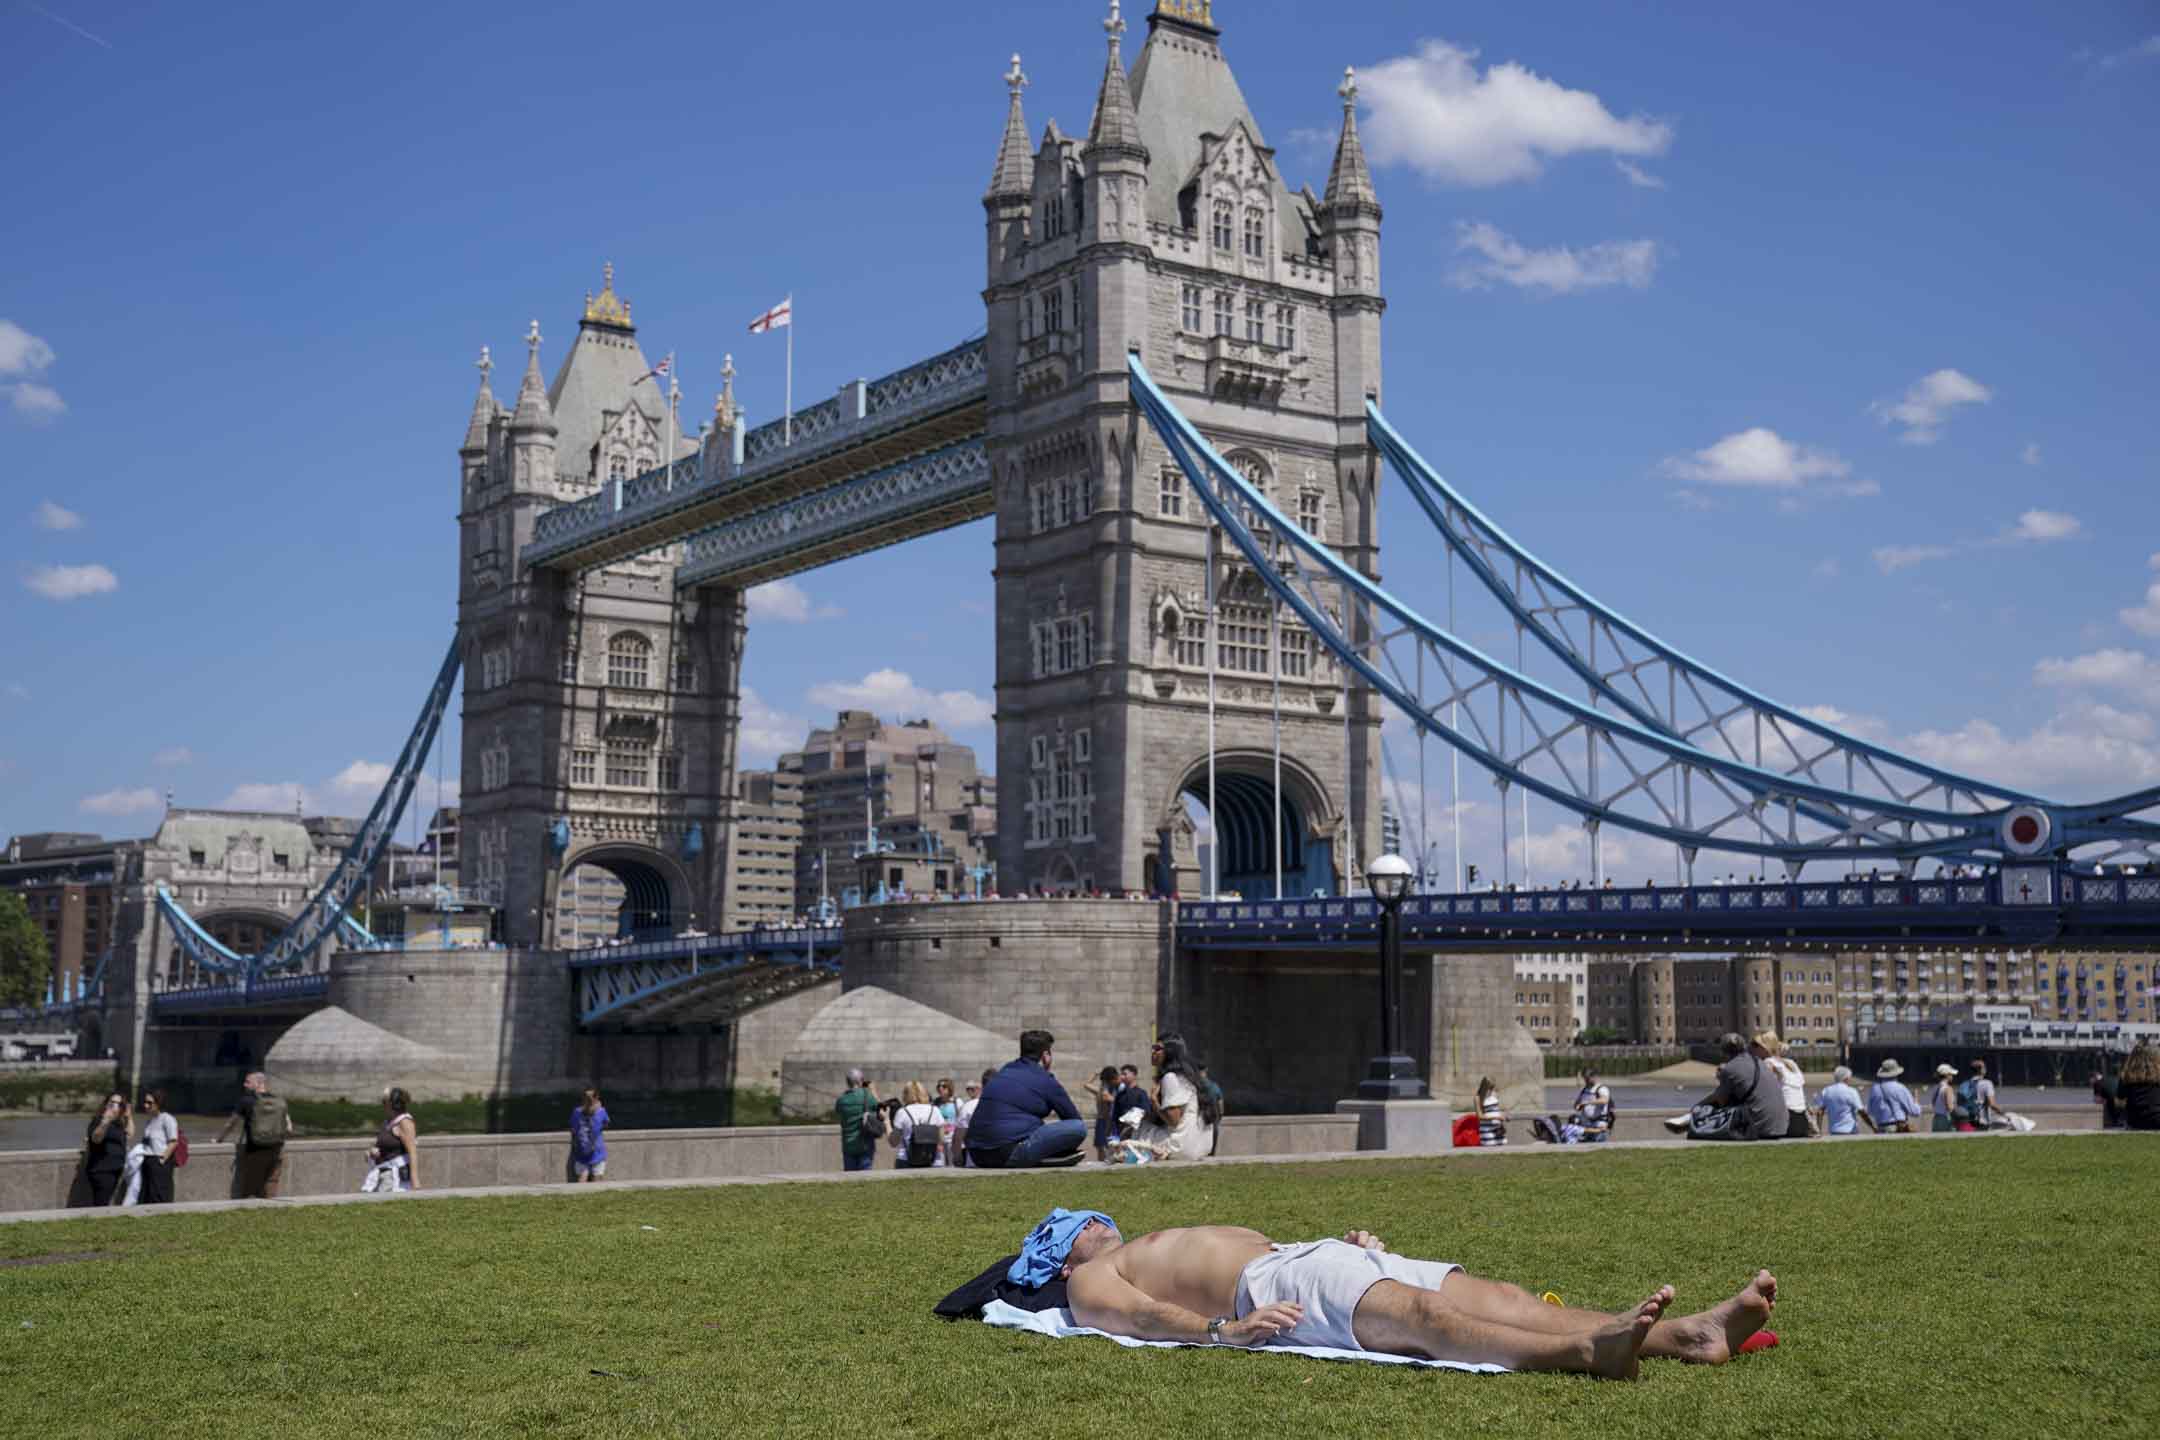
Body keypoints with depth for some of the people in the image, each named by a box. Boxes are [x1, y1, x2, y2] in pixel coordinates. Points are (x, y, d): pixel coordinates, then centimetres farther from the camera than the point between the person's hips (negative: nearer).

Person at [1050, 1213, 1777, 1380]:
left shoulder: (1159, 1248, 40)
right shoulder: (1091, 1280, 17)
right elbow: (1140, 1315, -6)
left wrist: (1353, 1241, 15)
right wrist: (1222, 1329, -25)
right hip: (1273, 1283, -8)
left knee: (1499, 1297, -15)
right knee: (1422, 1314, -35)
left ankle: (1690, 1333, -32)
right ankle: (1588, 1351, -59)